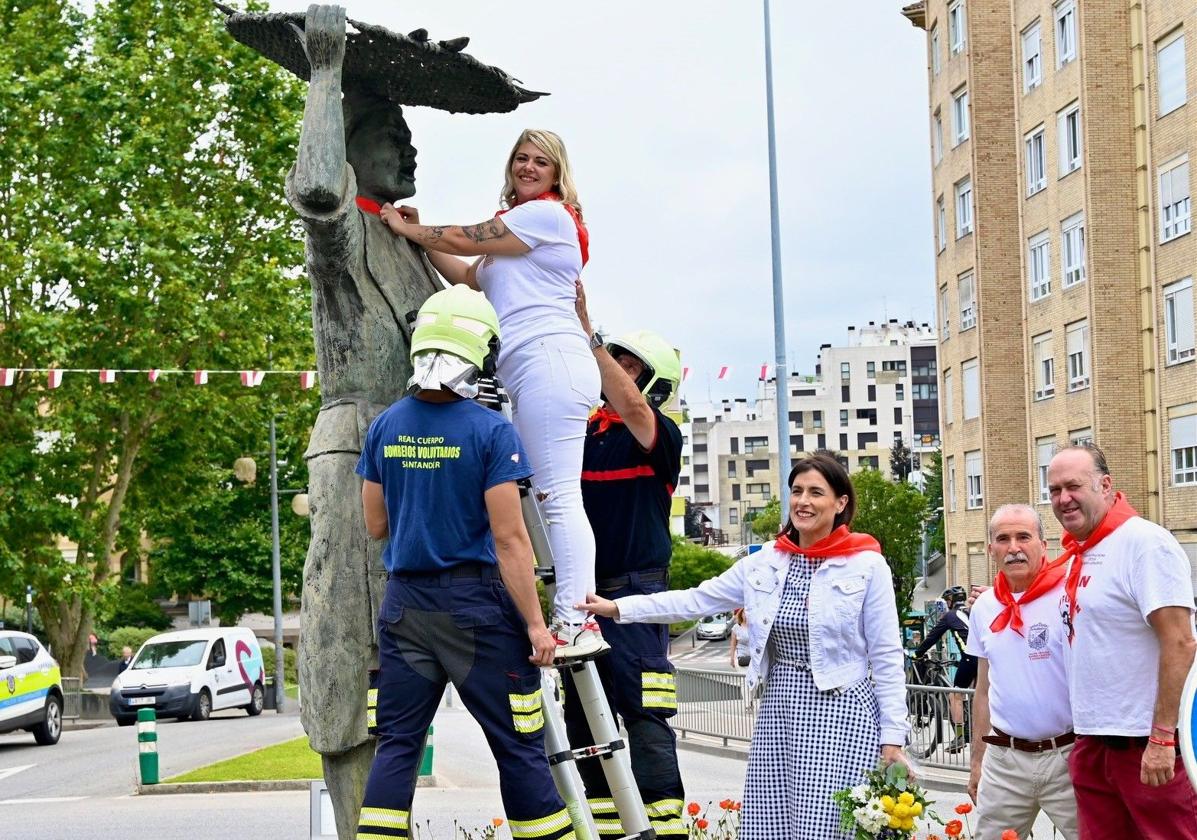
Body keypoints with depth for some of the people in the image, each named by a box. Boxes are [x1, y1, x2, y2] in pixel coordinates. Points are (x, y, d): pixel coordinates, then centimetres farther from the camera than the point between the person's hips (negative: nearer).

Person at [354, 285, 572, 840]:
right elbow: (509, 538, -14)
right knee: (518, 745, 3)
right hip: (476, 604, -4)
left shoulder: (384, 429, 2)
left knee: (397, 742, 8)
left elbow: (376, 525, 10)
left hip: (404, 603, 5)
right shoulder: (491, 431, -12)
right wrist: (535, 623, -9)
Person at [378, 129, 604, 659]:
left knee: (558, 496, -16)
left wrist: (407, 229, 13)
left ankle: (576, 623, -20)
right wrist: (419, 237, 27)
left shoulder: (548, 213, -1)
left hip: (548, 359, -10)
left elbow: (467, 240, -1)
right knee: (550, 497, 3)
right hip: (524, 371, 10)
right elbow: (470, 276, 30)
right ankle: (572, 619, -2)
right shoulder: (517, 228, 29)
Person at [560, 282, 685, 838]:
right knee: (584, 719, 10)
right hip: (579, 595, 7)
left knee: (646, 719, -10)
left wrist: (587, 333, -25)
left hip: (635, 595, -7)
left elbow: (630, 406, -23)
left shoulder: (661, 436, -4)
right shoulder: (583, 431, 15)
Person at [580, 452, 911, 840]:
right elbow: (695, 600, 9)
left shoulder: (868, 566, -5)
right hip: (777, 712, 5)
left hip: (840, 714, -5)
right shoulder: (765, 562, 8)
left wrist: (893, 738, -8)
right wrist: (618, 608, 2)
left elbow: (886, 658, -5)